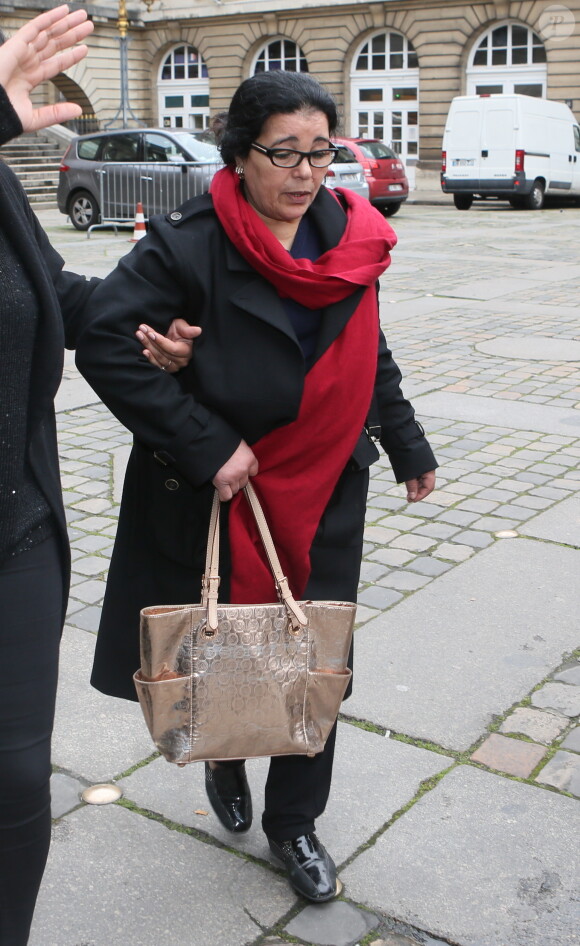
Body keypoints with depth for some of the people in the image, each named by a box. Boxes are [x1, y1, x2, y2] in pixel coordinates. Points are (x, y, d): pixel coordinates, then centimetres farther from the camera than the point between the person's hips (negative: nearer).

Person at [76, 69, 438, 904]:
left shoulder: (349, 237, 1)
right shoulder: (190, 245, -17)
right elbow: (105, 342, -24)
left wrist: (408, 447, 20)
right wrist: (206, 447, -24)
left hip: (324, 492, 4)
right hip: (219, 494, -3)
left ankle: (294, 824, 30)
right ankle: (225, 755, 48)